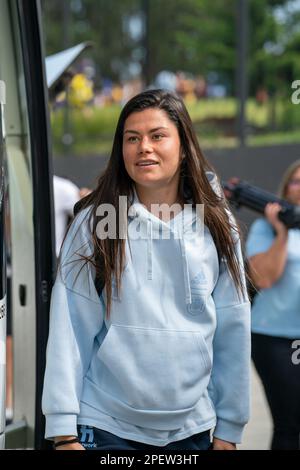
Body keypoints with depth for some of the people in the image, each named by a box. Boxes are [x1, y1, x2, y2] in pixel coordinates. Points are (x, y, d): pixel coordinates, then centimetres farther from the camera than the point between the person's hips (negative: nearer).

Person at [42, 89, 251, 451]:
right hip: (106, 427, -2)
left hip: (191, 429, 2)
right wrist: (64, 433, -11)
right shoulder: (93, 223, -5)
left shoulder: (216, 228, 1)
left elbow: (233, 332, 3)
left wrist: (228, 429, 3)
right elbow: (70, 331, -8)